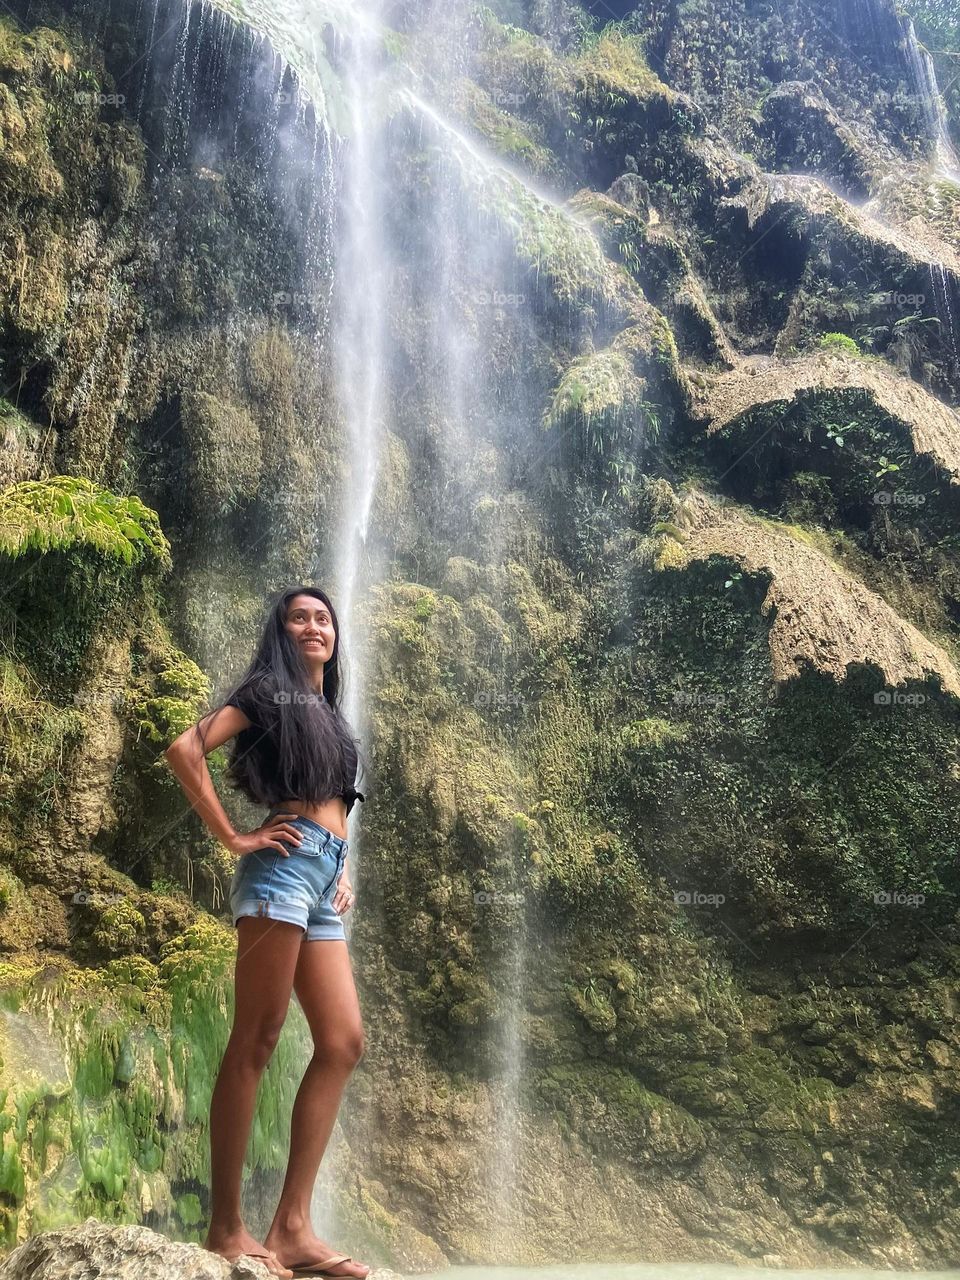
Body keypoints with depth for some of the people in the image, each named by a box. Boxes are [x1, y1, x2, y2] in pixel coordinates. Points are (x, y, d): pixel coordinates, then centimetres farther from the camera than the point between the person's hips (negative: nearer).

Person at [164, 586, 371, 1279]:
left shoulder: (329, 713, 26)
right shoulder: (268, 690, 4)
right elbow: (186, 748, -9)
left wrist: (345, 871, 16)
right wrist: (232, 837, -10)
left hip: (324, 881, 8)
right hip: (284, 865, -8)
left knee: (344, 1042, 0)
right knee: (256, 1040, -7)